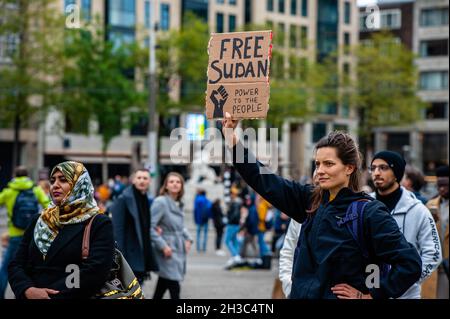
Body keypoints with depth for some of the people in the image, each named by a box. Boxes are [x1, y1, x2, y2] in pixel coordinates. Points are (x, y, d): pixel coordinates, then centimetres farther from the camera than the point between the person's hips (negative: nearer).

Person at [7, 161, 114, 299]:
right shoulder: (39, 221, 15)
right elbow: (16, 264, 9)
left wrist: (50, 295, -16)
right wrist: (28, 290, -11)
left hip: (69, 296, -4)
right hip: (31, 296, 4)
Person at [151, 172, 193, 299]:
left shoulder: (179, 204, 12)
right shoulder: (160, 202, -14)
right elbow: (151, 226, -19)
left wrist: (187, 239, 9)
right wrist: (163, 246, -19)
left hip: (179, 251, 8)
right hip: (168, 251, -8)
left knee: (161, 287, 15)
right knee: (174, 288, -9)